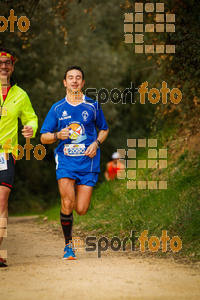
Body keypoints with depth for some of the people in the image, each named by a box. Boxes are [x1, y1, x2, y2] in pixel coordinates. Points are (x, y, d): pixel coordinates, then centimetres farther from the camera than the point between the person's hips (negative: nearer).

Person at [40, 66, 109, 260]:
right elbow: (44, 137, 9)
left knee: (81, 210, -6)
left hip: (88, 163, 0)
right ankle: (68, 245, 1)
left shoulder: (92, 106, 6)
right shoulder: (57, 108, 5)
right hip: (65, 162, 0)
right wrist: (58, 135, -13)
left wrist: (96, 143, -1)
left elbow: (104, 129, 19)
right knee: (67, 204, -18)